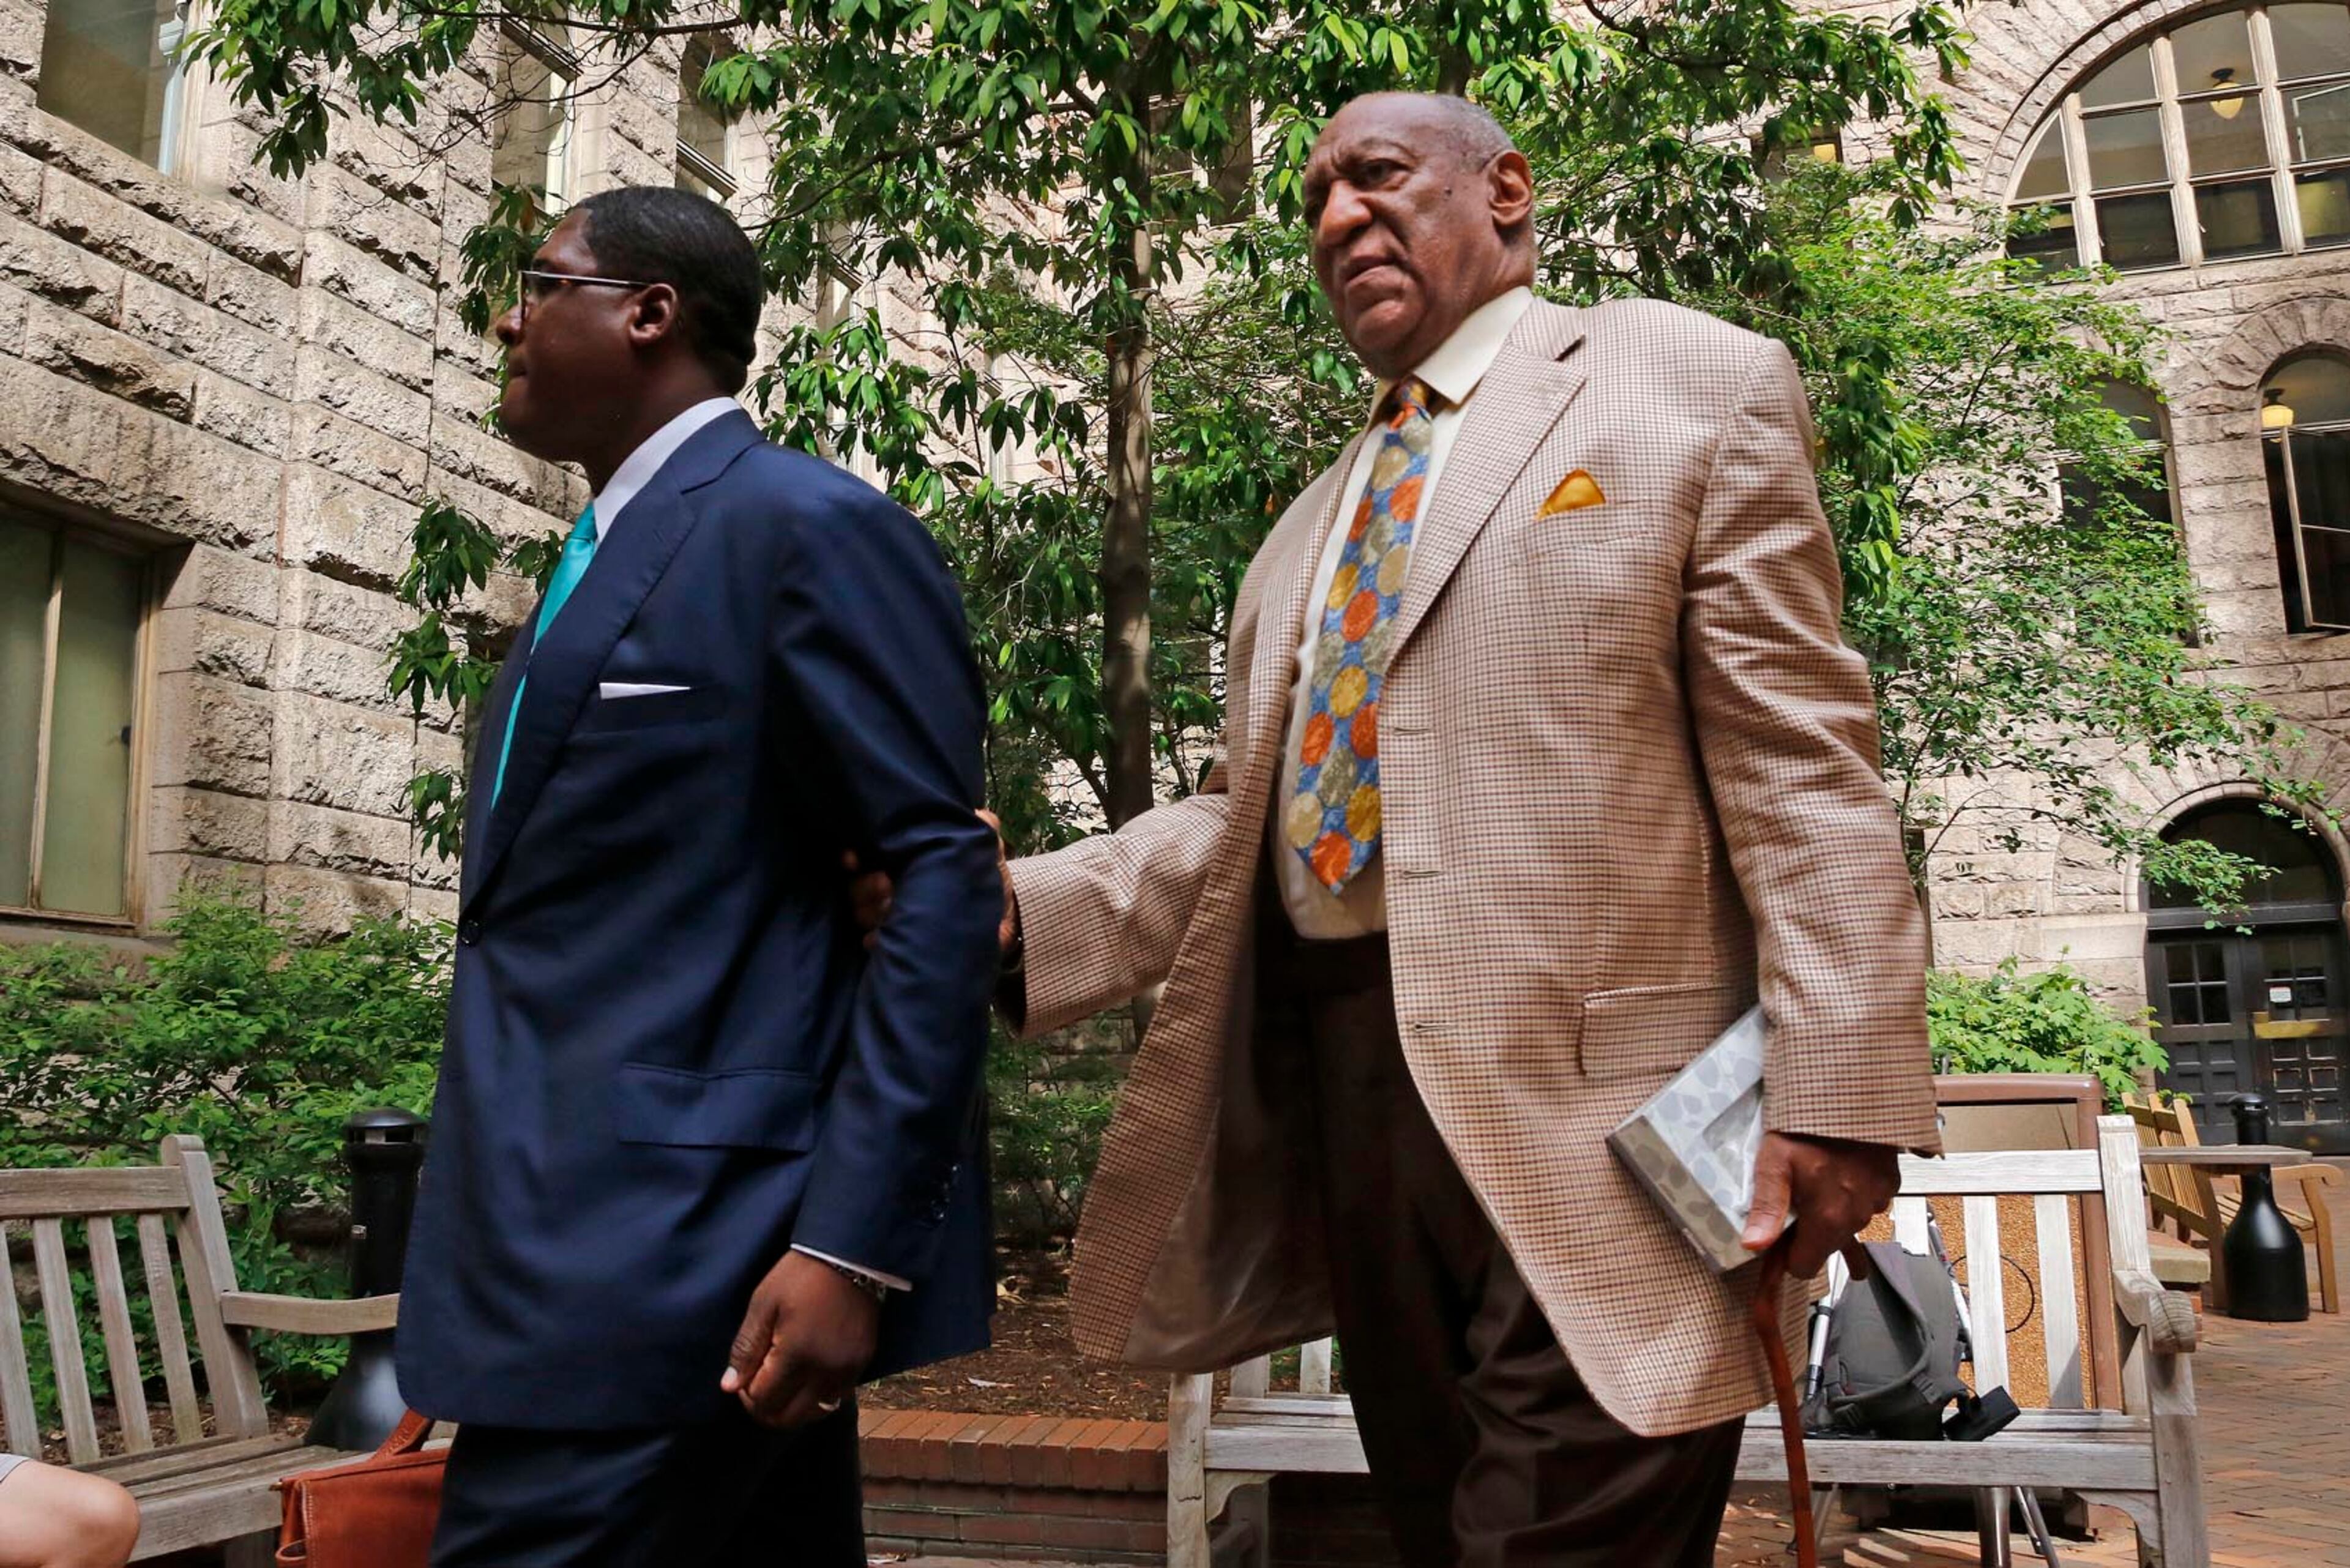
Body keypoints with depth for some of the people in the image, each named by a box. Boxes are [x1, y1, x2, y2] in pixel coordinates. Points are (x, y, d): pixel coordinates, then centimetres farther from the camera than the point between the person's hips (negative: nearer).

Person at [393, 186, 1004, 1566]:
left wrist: (852, 1244, -21)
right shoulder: (605, 554, 17)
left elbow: (947, 882, -17)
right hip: (569, 1232, 9)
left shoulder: (808, 522, -11)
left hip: (677, 1261, -8)